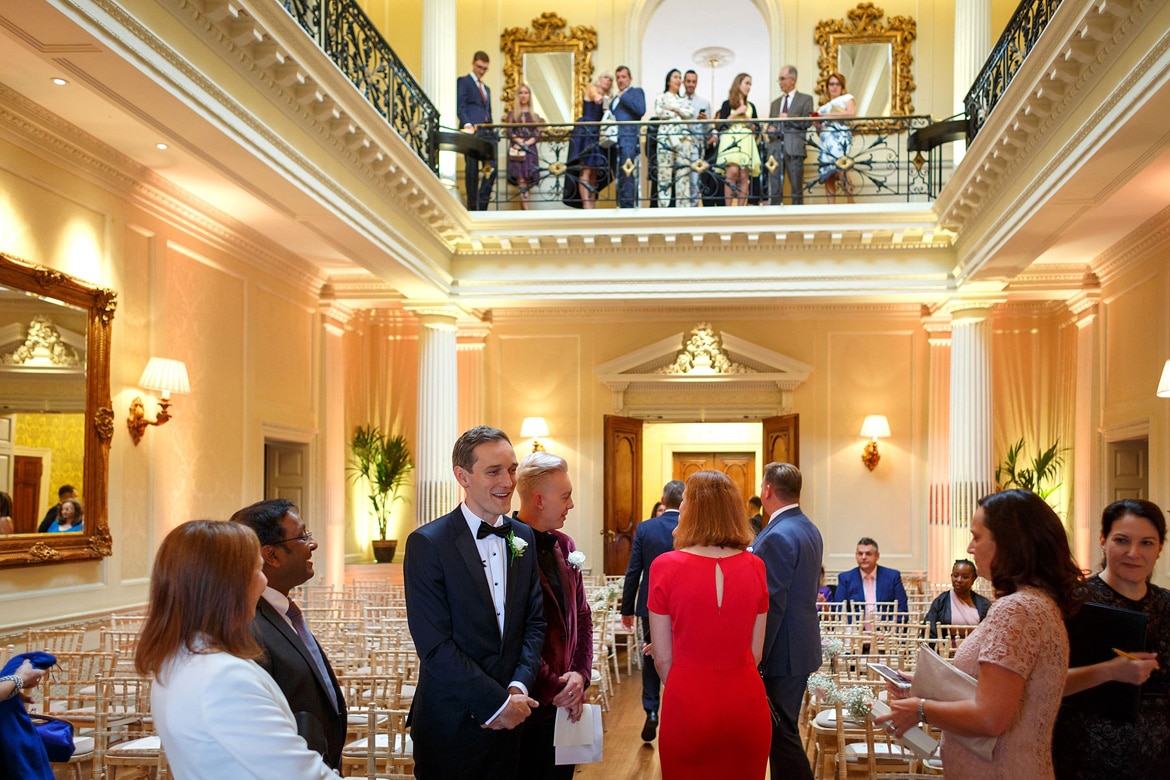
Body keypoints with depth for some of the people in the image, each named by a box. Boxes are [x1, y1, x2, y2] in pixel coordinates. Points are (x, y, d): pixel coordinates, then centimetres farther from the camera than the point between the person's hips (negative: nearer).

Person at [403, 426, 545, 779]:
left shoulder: (523, 537, 5)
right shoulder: (427, 543, -13)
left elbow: (534, 622, 7)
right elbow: (434, 644, -17)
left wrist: (519, 689, -8)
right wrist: (496, 703, -16)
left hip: (509, 720, 5)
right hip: (451, 723, -5)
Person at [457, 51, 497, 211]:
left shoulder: (487, 88, 28)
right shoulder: (463, 82, 6)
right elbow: (460, 107, -6)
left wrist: (492, 130, 12)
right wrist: (467, 124, -22)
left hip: (487, 132, 6)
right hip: (472, 131, -6)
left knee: (493, 167, -8)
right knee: (472, 169, -4)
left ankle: (482, 203, 0)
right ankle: (472, 206, 0)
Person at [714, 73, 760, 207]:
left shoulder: (750, 106, 20)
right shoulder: (727, 104, 7)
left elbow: (756, 129, 17)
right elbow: (722, 125, -4)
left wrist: (747, 119, 1)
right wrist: (736, 113, -6)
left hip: (747, 143, 4)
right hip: (731, 142, -4)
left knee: (744, 177, -6)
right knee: (733, 171, -22)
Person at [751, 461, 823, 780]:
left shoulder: (777, 536, -20)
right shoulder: (809, 530, 9)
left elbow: (771, 606, -22)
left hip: (782, 651, -10)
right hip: (802, 646, 10)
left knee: (782, 734, -1)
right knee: (782, 729, 18)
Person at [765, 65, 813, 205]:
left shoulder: (805, 99, 10)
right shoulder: (775, 103, 25)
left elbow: (807, 122, -2)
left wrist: (788, 118, -8)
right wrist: (770, 129, 2)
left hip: (794, 147, -4)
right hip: (775, 147, 4)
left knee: (796, 186, -5)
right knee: (774, 188, -2)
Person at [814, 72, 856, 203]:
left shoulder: (847, 98, 12)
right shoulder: (825, 105, 29)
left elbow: (852, 113, -8)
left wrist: (828, 115, -7)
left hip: (840, 137, -6)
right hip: (826, 140, 6)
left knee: (840, 169, -24)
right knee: (827, 176, -3)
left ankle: (851, 204, -23)